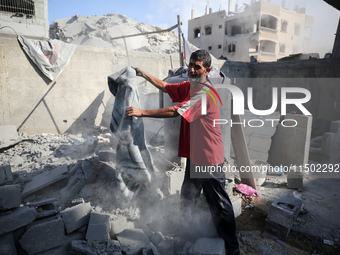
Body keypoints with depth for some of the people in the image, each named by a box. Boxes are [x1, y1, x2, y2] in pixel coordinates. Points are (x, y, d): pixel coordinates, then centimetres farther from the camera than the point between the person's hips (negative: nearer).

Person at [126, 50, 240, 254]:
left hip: (209, 158, -9)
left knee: (218, 203, 5)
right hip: (194, 156, 9)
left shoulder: (204, 93, -21)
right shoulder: (188, 86, 8)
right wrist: (145, 74, 13)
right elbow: (166, 87, 21)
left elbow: (174, 112, -27)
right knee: (187, 199, 21)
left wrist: (142, 112, -22)